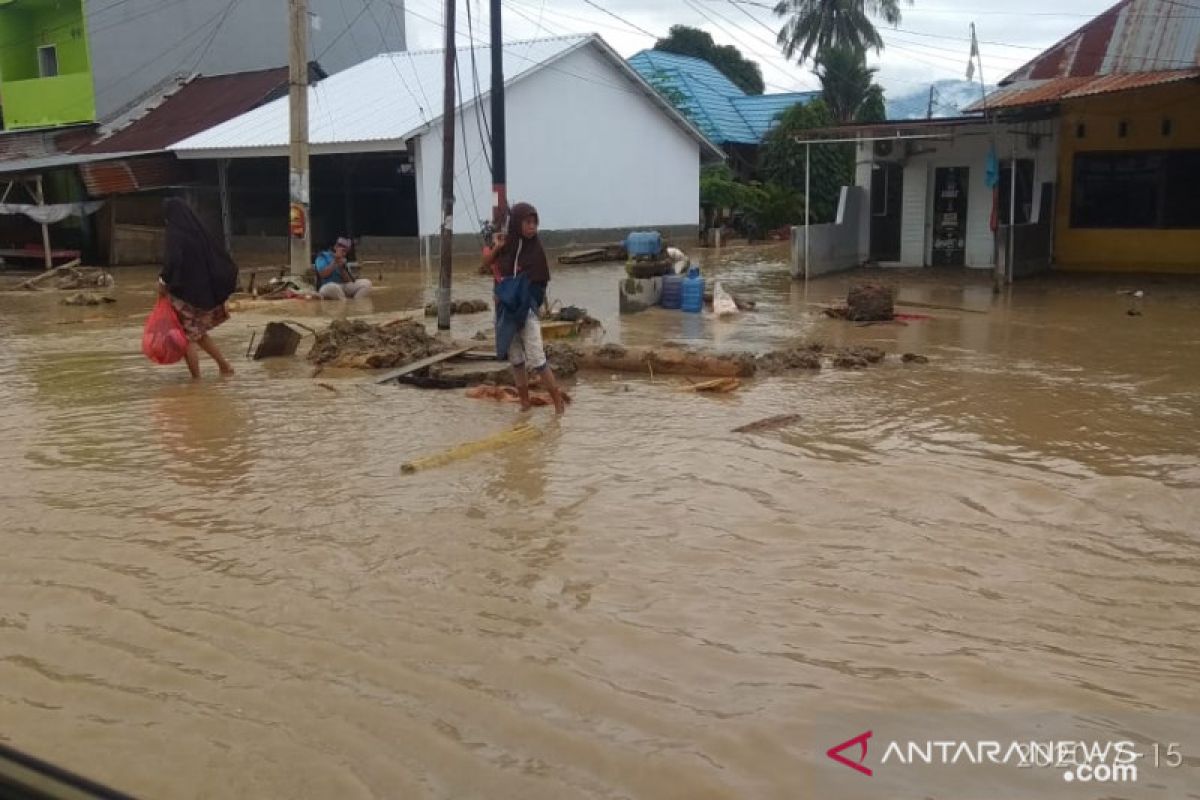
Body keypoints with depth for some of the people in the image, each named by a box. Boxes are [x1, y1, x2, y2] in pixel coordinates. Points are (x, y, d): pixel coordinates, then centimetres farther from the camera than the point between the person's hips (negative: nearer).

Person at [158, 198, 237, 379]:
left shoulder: (175, 235, -13)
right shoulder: (199, 231, 8)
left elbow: (173, 260, -29)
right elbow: (221, 257, 11)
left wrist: (163, 281, -14)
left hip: (185, 294, -7)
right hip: (205, 293, 7)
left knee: (188, 337, 3)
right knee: (199, 333, 23)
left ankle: (196, 378, 6)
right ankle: (224, 366, 21)